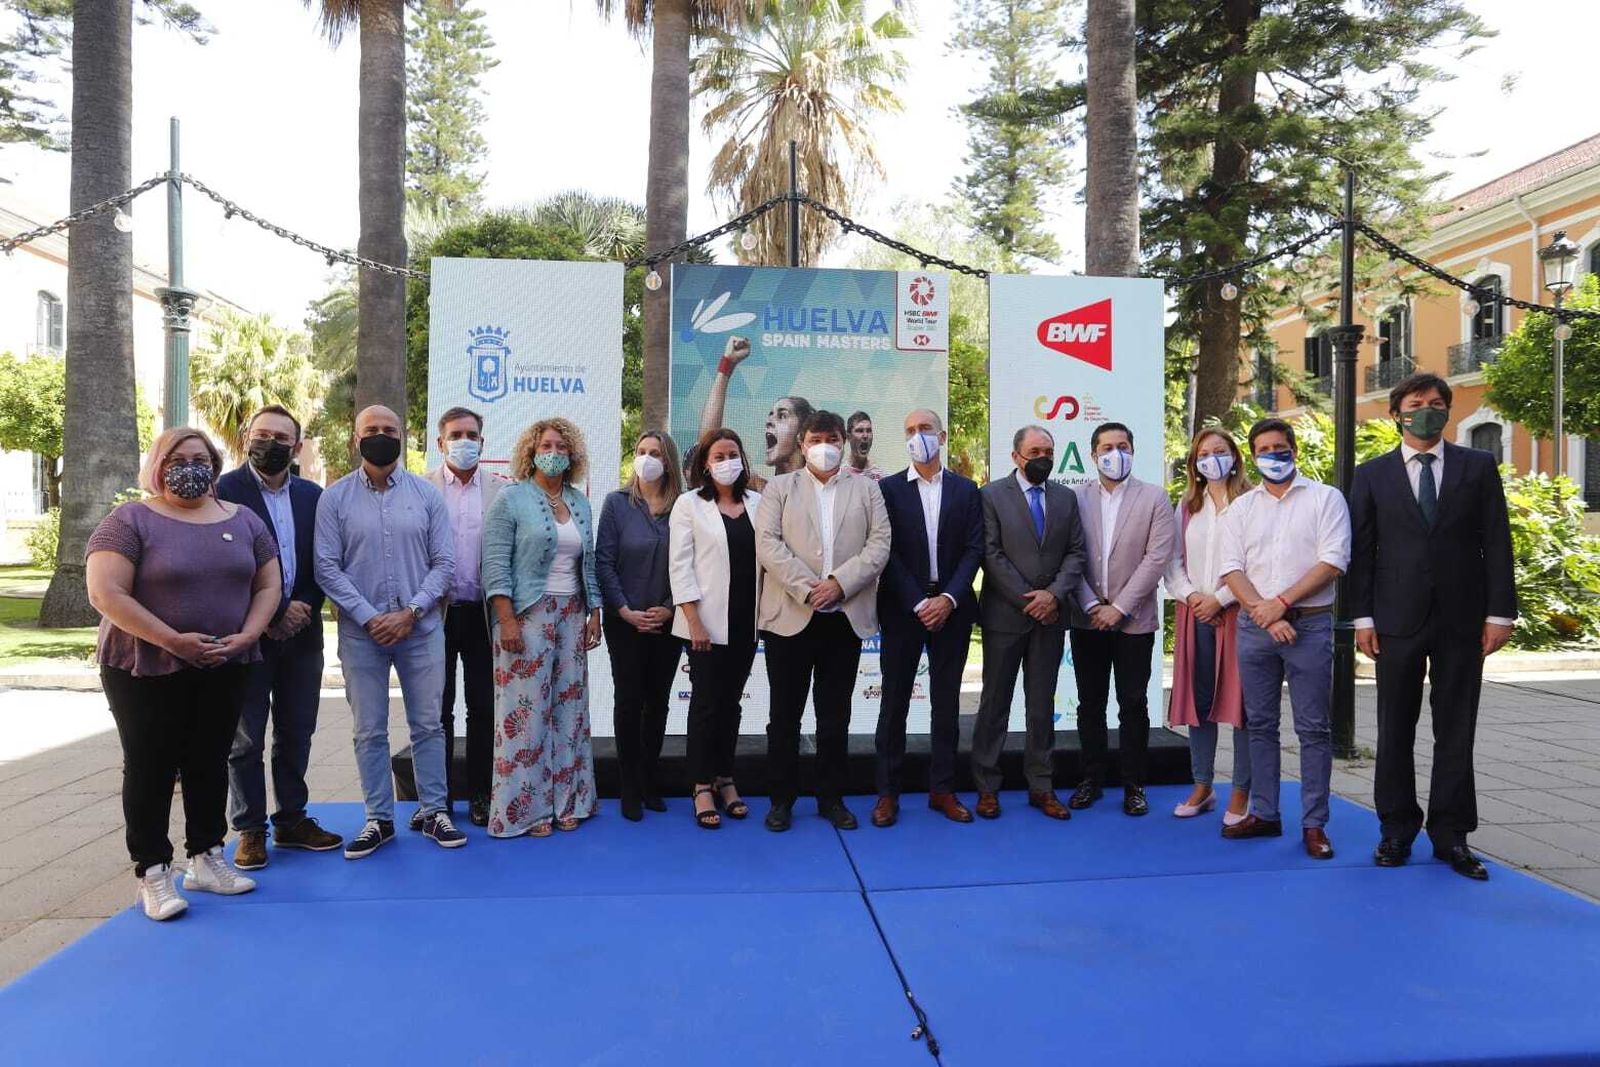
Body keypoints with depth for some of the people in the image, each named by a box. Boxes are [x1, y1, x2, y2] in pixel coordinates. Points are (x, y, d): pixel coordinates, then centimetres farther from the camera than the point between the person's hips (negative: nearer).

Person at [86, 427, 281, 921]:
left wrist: (246, 636, -9)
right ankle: (153, 873, 13)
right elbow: (105, 593, -15)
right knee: (151, 767, 5)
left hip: (224, 669, 4)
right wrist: (173, 640, -21)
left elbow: (268, 586, 8)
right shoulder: (131, 519, -7)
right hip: (146, 670, -4)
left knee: (210, 762, 12)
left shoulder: (244, 520, 7)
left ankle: (206, 859, 23)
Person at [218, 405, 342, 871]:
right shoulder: (225, 489, -6)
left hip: (301, 634, 4)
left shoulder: (313, 495, 8)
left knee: (297, 732, 12)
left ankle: (291, 820, 24)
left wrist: (304, 608, -7)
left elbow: (321, 562, 9)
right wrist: (272, 615, -13)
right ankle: (249, 830, 16)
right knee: (245, 737, 5)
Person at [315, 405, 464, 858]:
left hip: (421, 628, 0)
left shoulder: (426, 494, 3)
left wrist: (410, 612, -10)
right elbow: (327, 567, -3)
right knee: (369, 731, 7)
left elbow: (444, 563, 0)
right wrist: (369, 617, -11)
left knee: (428, 725, 7)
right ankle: (378, 820, 18)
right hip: (361, 631, 0)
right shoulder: (335, 498, 1)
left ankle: (435, 812, 18)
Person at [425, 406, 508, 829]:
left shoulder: (500, 489, 3)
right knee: (437, 709, 9)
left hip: (483, 614, 1)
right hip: (437, 614, 0)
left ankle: (480, 795, 20)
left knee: (483, 707, 8)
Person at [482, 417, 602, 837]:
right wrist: (507, 620, -16)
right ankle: (525, 806, 8)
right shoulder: (512, 499, -4)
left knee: (568, 708, 8)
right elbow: (495, 566, -9)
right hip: (527, 615, -5)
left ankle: (565, 800, 18)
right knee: (527, 711, -3)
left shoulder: (580, 502, 13)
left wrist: (594, 613, 11)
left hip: (571, 615, 6)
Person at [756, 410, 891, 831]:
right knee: (785, 714, 5)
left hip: (846, 618, 1)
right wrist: (807, 589, -15)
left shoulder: (866, 489, 12)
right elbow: (767, 544, -4)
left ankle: (831, 797, 20)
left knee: (835, 715, 9)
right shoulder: (780, 487, 8)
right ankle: (782, 798, 16)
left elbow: (879, 544, 1)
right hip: (790, 617, -1)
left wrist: (839, 583, -13)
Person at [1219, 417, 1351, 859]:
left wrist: (1282, 602, -14)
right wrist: (1263, 612, -11)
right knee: (1260, 724, 9)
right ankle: (1264, 814, 19)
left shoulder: (1325, 498, 2)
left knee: (1313, 728, 0)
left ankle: (1314, 823, 8)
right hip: (1254, 626, 3)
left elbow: (1333, 561, -8)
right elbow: (1232, 569, 3)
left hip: (1310, 625, -3)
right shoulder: (1241, 508, 11)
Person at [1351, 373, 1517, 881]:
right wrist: (1363, 617, -3)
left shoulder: (1478, 467, 7)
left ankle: (1451, 834, 15)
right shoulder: (1372, 475, 5)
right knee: (1395, 730, 6)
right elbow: (1361, 550, 3)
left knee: (1456, 731, 6)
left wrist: (1500, 611, -3)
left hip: (1462, 619, 0)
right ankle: (1397, 830, 16)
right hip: (1398, 619, 0)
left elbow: (1496, 543, 4)